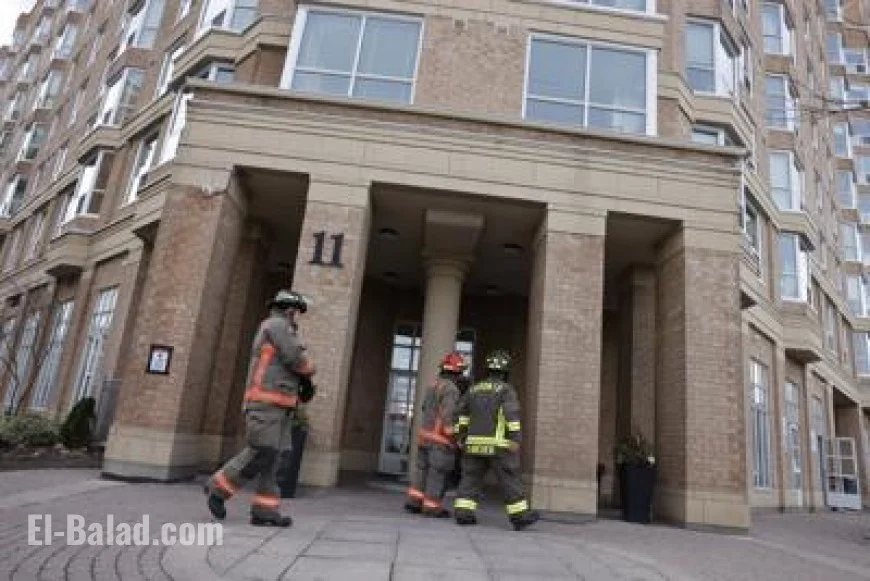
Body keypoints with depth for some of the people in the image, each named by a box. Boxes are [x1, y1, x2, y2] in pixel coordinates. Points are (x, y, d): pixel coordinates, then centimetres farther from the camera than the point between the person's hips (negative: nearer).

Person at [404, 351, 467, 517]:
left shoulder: (433, 386, 13)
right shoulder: (451, 389, -15)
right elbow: (448, 415, -22)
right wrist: (453, 436, -16)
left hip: (425, 435, 8)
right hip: (441, 438, -8)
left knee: (423, 469, 13)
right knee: (438, 473, 0)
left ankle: (414, 501, 11)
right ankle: (432, 507, 5)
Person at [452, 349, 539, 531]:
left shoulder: (474, 389, 12)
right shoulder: (506, 389, -5)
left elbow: (461, 413, 16)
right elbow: (512, 414, -18)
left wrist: (460, 436, 21)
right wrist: (516, 439, -19)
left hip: (475, 443, 5)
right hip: (498, 445, -5)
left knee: (471, 478, 8)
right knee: (510, 480, 2)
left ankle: (463, 513, 2)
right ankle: (520, 516, 6)